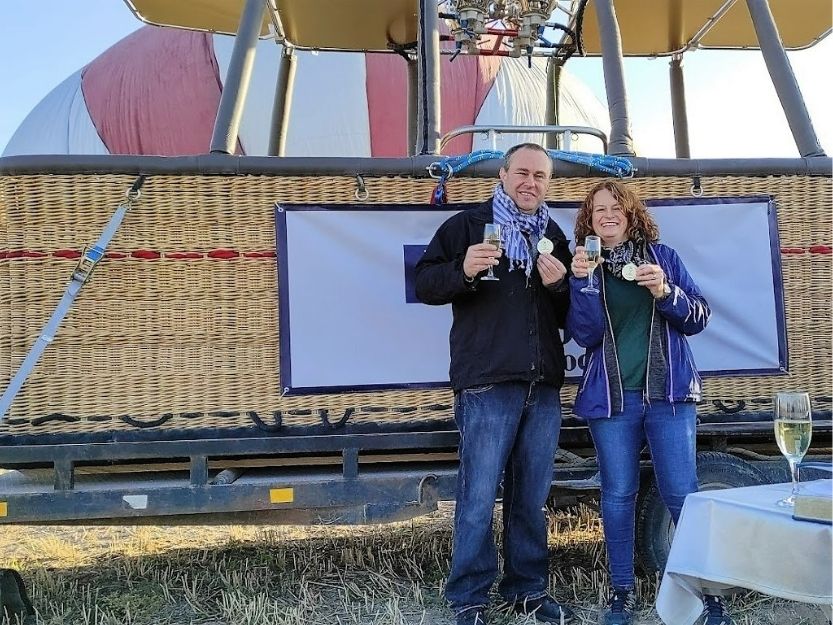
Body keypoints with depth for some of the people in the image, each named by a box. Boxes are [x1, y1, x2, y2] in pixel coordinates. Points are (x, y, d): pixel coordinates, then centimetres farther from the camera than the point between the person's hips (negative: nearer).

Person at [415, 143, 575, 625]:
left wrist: (561, 286, -1)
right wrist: (462, 270, -22)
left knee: (532, 498, 12)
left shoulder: (554, 237, 18)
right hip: (486, 385, -5)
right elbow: (425, 284, -3)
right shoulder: (467, 225, 3)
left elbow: (570, 317, 20)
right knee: (479, 499, -3)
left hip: (544, 387, 5)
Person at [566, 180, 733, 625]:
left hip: (669, 393, 0)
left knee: (681, 493, -2)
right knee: (618, 494, 4)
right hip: (611, 397, 0)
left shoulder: (662, 256, 7)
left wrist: (666, 292, -13)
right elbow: (584, 335, -6)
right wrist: (581, 281, -17)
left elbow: (698, 318, 4)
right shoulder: (583, 265, 5)